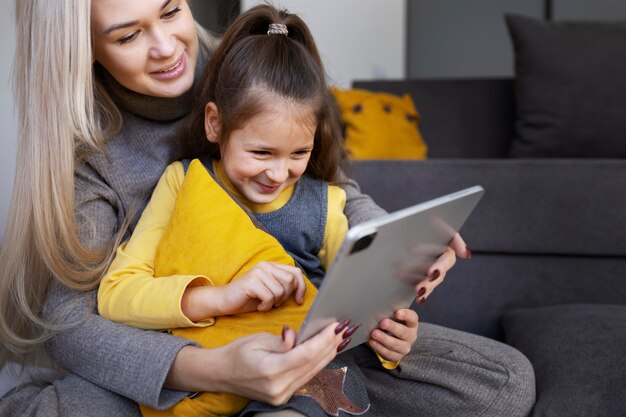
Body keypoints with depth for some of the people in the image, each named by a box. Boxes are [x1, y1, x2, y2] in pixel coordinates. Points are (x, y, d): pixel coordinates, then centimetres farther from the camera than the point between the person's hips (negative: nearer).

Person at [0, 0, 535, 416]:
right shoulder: (83, 148, -13)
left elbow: (340, 196, 1)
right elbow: (69, 322, -19)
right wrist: (211, 369, -38)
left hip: (307, 336, 2)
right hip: (179, 357, -1)